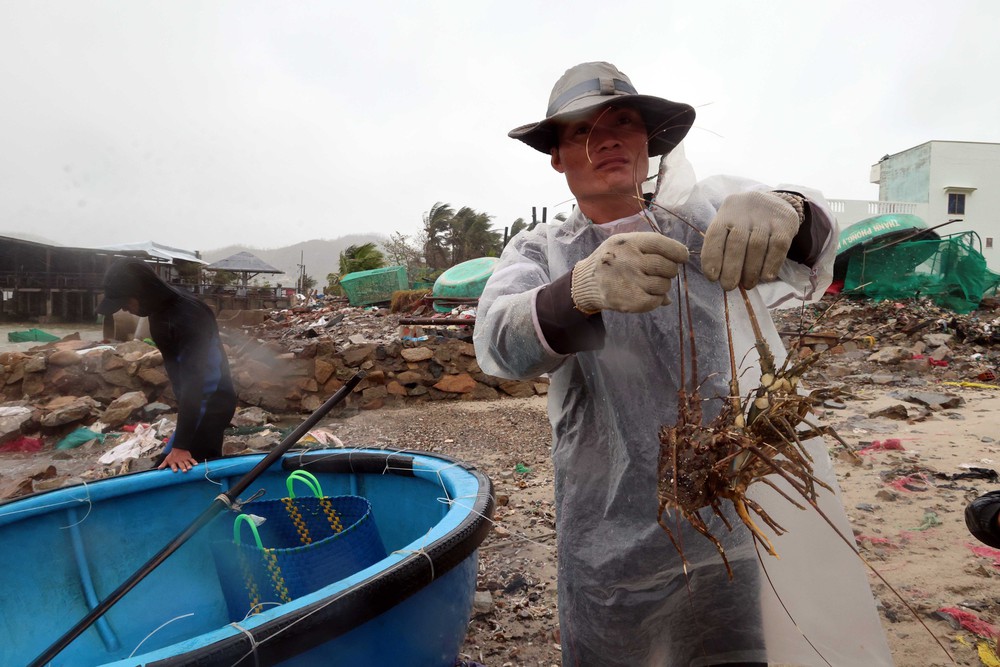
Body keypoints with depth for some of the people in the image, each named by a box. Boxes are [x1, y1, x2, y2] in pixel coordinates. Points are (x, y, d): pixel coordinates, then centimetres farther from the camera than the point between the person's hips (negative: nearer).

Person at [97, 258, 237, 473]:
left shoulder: (186, 317, -28)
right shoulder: (164, 307, 1)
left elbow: (193, 382, -31)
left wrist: (181, 445, -31)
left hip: (210, 404, -10)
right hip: (203, 401, 10)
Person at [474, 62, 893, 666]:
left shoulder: (707, 223, 4)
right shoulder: (539, 253, 0)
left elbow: (811, 260, -13)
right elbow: (498, 343, -19)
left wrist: (786, 212, -37)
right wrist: (584, 289, -40)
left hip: (723, 526, 1)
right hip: (609, 542, 0)